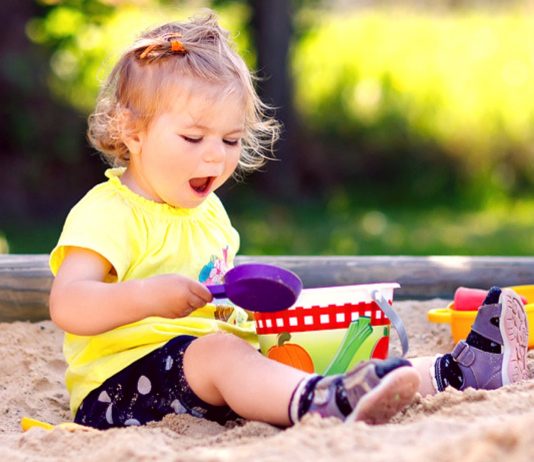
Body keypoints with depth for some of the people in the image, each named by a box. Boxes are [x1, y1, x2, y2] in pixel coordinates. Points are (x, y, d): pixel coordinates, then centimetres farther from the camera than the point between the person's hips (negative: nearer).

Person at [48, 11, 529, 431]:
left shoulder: (206, 210, 19)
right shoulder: (107, 214, -11)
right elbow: (67, 305, -25)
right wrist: (147, 296, -40)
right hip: (122, 381, -9)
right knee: (218, 353, -36)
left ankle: (452, 371, -17)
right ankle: (319, 404, -63)